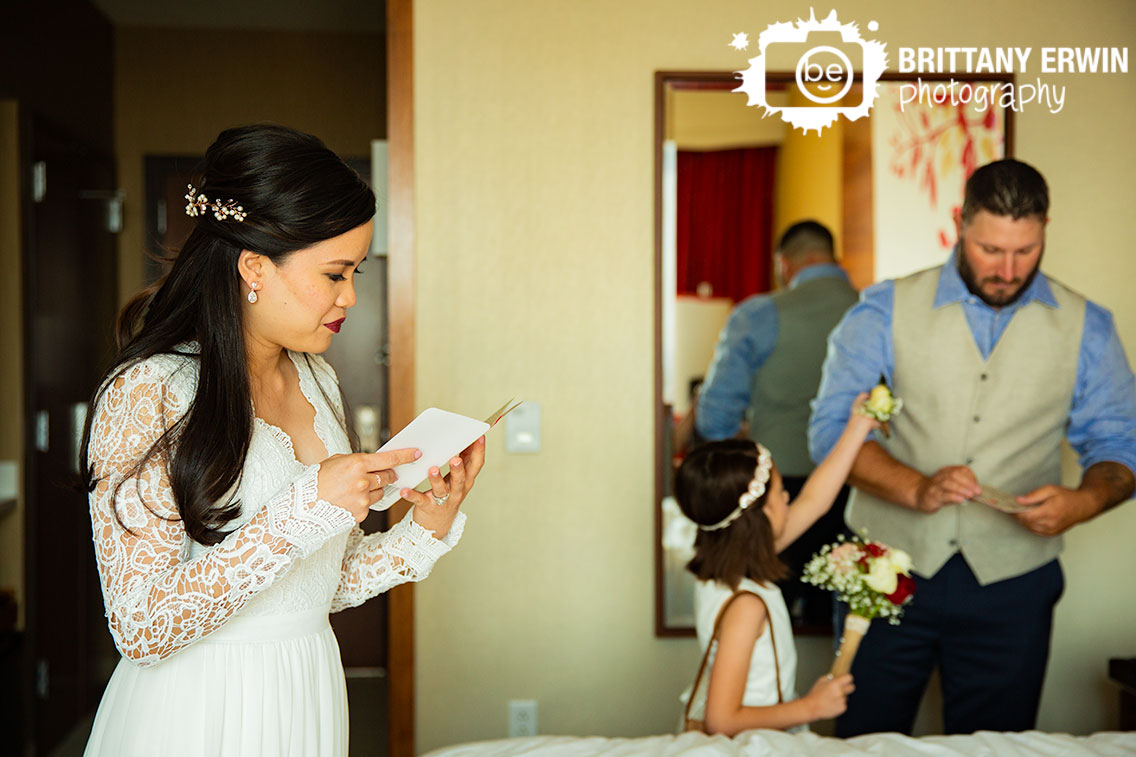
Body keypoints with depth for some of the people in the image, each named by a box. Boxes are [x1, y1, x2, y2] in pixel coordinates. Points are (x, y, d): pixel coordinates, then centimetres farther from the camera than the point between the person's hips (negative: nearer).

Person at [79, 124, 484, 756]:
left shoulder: (317, 381, 4)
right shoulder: (146, 395, -17)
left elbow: (326, 585, 9)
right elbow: (143, 628, -22)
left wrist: (427, 528, -7)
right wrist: (308, 507, -27)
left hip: (312, 703, 7)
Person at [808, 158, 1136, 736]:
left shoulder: (1084, 327, 6)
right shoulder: (885, 311, 0)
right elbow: (833, 427, -6)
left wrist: (1083, 502, -16)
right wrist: (916, 487, -22)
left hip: (1009, 585, 1)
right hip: (887, 573, -1)